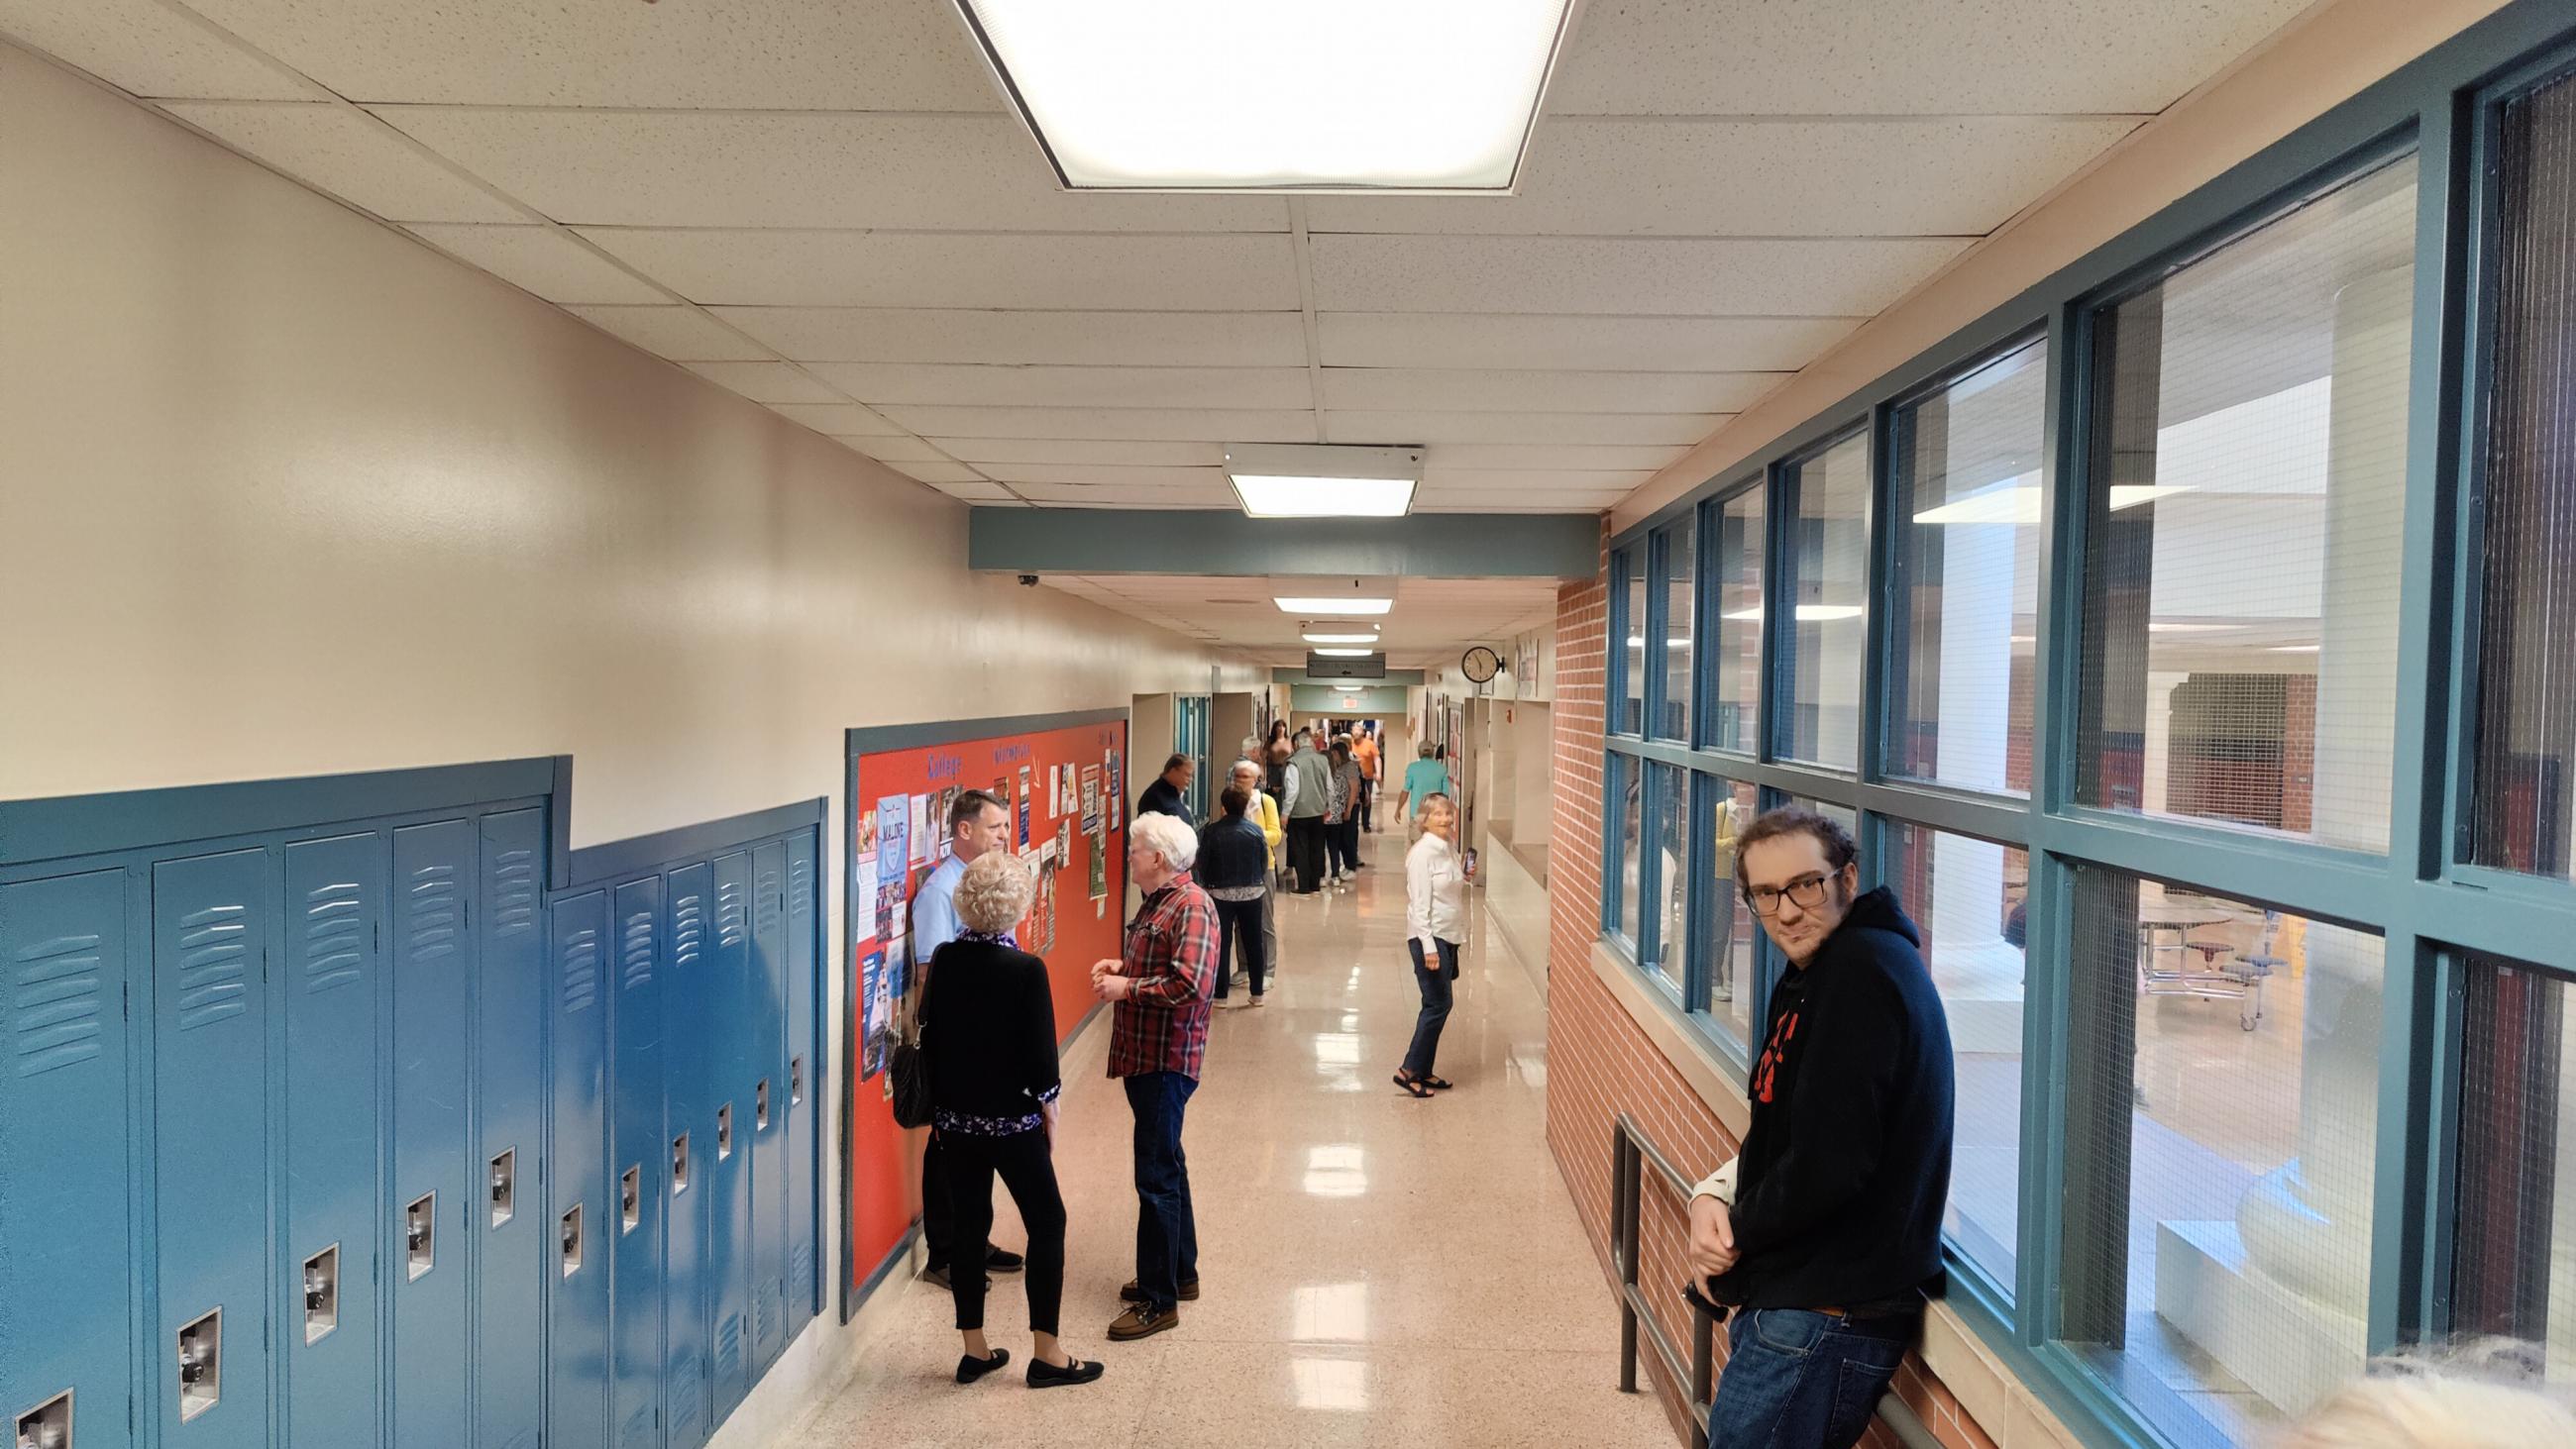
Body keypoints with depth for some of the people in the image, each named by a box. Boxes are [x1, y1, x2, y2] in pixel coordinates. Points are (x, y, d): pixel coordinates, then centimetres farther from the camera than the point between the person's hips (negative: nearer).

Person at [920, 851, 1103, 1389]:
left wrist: (943, 1100, 16)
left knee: (969, 1225, 14)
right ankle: (1046, 1353, 13)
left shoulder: (944, 960, -3)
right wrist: (1049, 1112, 0)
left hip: (954, 1116, 5)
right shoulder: (1026, 970, -18)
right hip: (1012, 1118, -5)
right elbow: (1040, 1052, -14)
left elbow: (929, 1036, 5)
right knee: (1046, 1222, 9)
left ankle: (975, 1349, 22)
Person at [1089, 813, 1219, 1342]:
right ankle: (1179, 1273, 34)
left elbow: (1190, 983, -28)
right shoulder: (1157, 901, 13)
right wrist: (1122, 966, 8)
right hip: (1144, 1055, 11)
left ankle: (1158, 1301, 4)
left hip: (1167, 1059, -11)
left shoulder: (1191, 906, -19)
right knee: (1165, 1167, 20)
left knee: (1156, 1177, -4)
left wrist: (1126, 988, -19)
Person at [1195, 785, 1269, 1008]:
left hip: (1220, 894, -2)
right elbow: (1264, 862, 1)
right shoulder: (1255, 831, -6)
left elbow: (1202, 864, -6)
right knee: (1253, 942, 11)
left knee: (1221, 944, 5)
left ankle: (1220, 994, 7)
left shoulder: (1211, 832, -12)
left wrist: (1207, 885, 12)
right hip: (1252, 893, 2)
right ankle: (1257, 993, 17)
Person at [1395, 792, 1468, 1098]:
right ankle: (1409, 1071, 2)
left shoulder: (1450, 848, 9)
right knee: (1439, 1004, -7)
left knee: (1437, 1005, 12)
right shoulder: (1423, 853, -16)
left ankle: (1423, 1071, 21)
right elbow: (1420, 903, -19)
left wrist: (1464, 875, 0)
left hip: (1449, 937, 8)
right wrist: (1429, 946, -21)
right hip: (1429, 937, -8)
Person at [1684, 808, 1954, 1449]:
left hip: (1825, 1316, -10)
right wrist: (1712, 1194, -1)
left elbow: (1828, 1163, -25)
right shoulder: (1817, 975, 13)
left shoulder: (1862, 970, -20)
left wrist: (1737, 1235, -9)